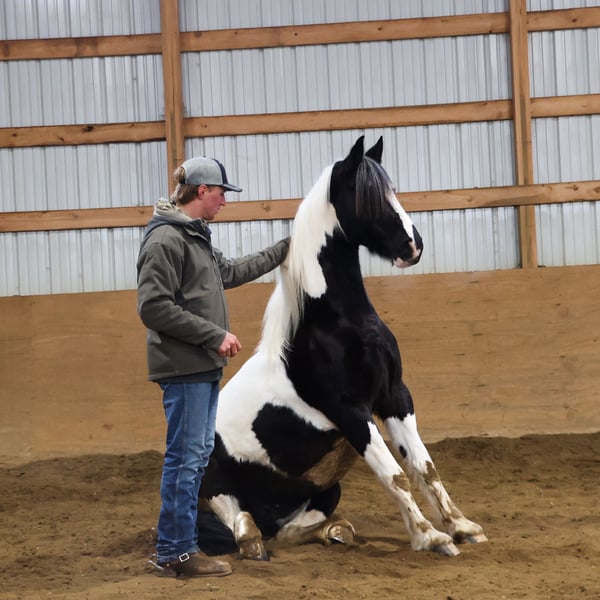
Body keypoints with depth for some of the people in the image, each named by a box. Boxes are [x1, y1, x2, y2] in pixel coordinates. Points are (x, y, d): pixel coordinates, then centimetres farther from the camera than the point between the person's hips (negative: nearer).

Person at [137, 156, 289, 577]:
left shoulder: (195, 236, 14)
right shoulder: (166, 239, -15)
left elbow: (231, 273, 29)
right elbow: (154, 307, -21)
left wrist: (285, 250, 33)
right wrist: (215, 334, -19)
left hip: (204, 367, 10)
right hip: (184, 368, -10)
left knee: (198, 455, 14)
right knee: (186, 458, -6)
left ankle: (181, 544, 22)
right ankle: (174, 552, 2)